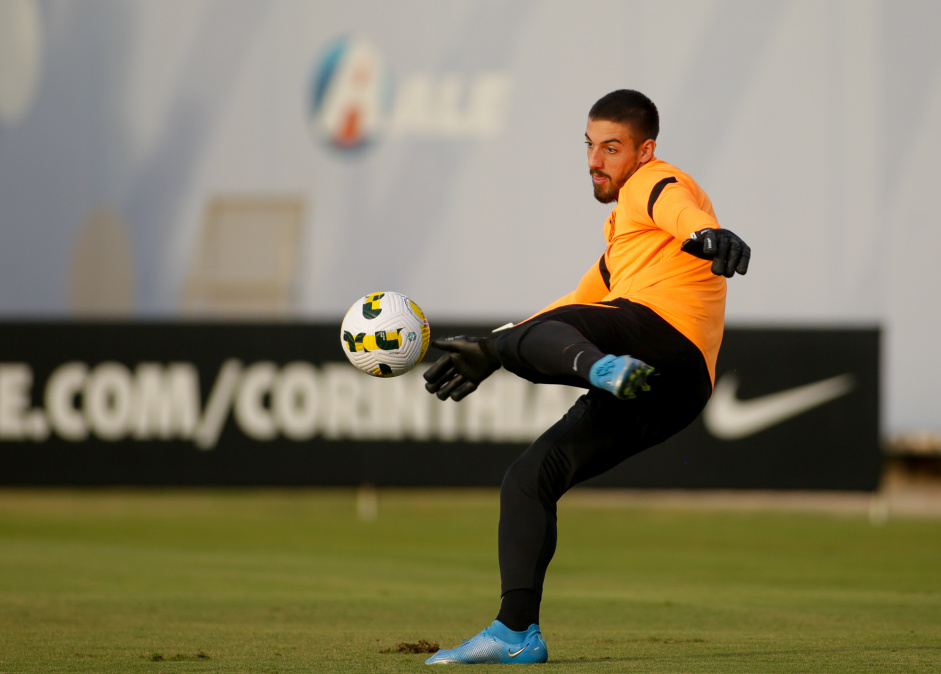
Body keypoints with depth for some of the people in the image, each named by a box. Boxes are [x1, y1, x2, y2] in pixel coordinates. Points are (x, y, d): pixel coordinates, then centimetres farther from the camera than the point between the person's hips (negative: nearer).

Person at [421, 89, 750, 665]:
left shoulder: (652, 184, 10)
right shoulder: (622, 227, 38)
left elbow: (676, 205, -16)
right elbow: (583, 305, 49)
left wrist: (706, 234, -40)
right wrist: (487, 349, 49)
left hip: (667, 330, -9)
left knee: (526, 338, -28)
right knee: (529, 478, 9)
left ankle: (604, 368, -59)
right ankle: (517, 632, 5)